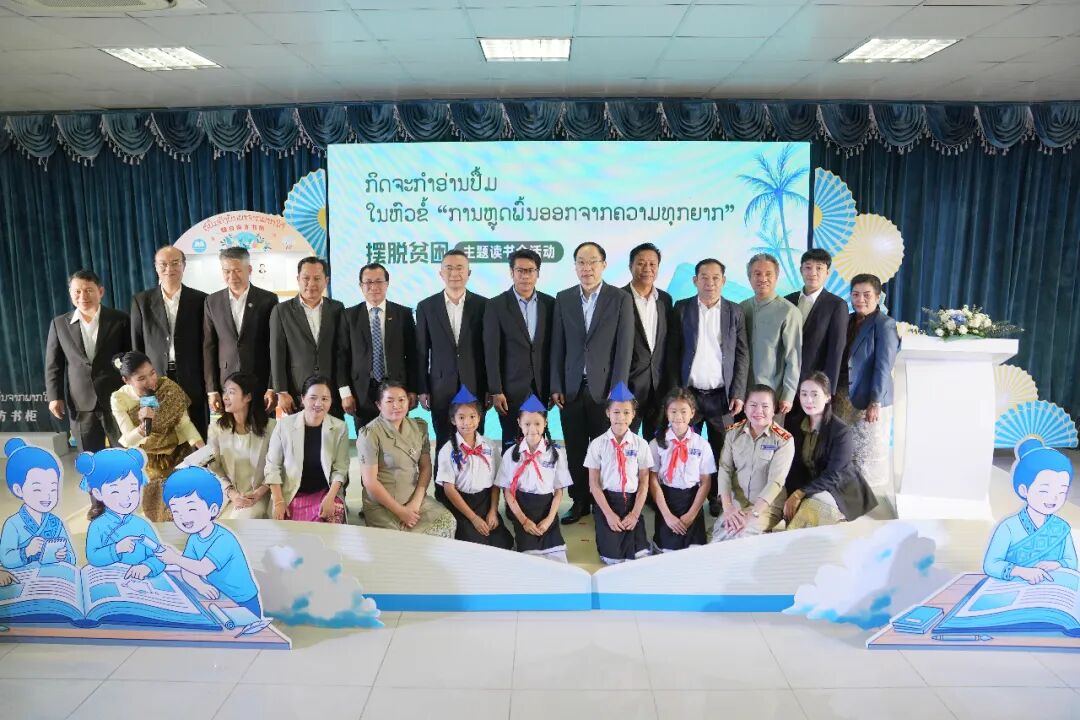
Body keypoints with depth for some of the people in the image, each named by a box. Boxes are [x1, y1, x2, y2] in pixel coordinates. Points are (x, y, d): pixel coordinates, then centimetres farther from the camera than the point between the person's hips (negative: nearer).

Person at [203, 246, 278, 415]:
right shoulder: (212, 302, 8)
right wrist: (211, 390, 1)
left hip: (261, 385, -1)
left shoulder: (268, 300, 1)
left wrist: (273, 388, -6)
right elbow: (208, 348, 7)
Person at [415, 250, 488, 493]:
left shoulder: (483, 305, 1)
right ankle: (443, 498, 17)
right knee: (444, 446, 6)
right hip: (441, 389, 0)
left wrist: (490, 388, -1)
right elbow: (421, 352, 5)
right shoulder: (426, 307, 4)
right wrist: (422, 389, 1)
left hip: (475, 387, 0)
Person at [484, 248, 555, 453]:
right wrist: (495, 392, -9)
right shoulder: (496, 305, -3)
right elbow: (491, 352, -5)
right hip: (511, 388, -3)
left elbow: (553, 348, 8)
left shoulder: (549, 303, 6)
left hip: (542, 388, 3)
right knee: (512, 443, 2)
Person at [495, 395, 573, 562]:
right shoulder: (511, 454, -1)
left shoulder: (555, 454, -1)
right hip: (521, 510, 0)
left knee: (557, 560, -11)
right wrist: (524, 520, -9)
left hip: (546, 509, 0)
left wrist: (549, 519, -10)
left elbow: (558, 491, 2)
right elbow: (507, 491, -1)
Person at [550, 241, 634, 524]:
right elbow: (557, 346, 6)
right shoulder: (563, 298, 7)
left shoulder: (621, 299, -1)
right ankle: (579, 502, 21)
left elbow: (624, 348, -4)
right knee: (575, 450, 8)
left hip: (604, 388, -2)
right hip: (571, 388, 3)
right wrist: (556, 387, 1)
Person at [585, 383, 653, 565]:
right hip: (606, 501, -1)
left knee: (640, 555, -11)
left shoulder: (641, 444, -1)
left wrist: (635, 514, -8)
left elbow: (644, 482, 1)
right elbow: (594, 483, -3)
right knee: (612, 557, -9)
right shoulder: (598, 444, -4)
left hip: (632, 501, 1)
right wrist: (609, 514, -10)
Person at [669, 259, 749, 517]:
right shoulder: (682, 308, 3)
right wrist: (675, 391, -4)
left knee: (721, 451, 8)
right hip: (689, 394, 0)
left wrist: (738, 394, -3)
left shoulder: (735, 311, 5)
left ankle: (717, 498, 23)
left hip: (722, 396, 1)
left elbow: (742, 355, 4)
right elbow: (673, 353, 2)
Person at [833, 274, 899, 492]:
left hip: (869, 400, -6)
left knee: (867, 452, 4)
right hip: (842, 397, 6)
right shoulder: (847, 321, 9)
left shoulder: (885, 325, -10)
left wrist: (875, 403, -19)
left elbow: (883, 367, -15)